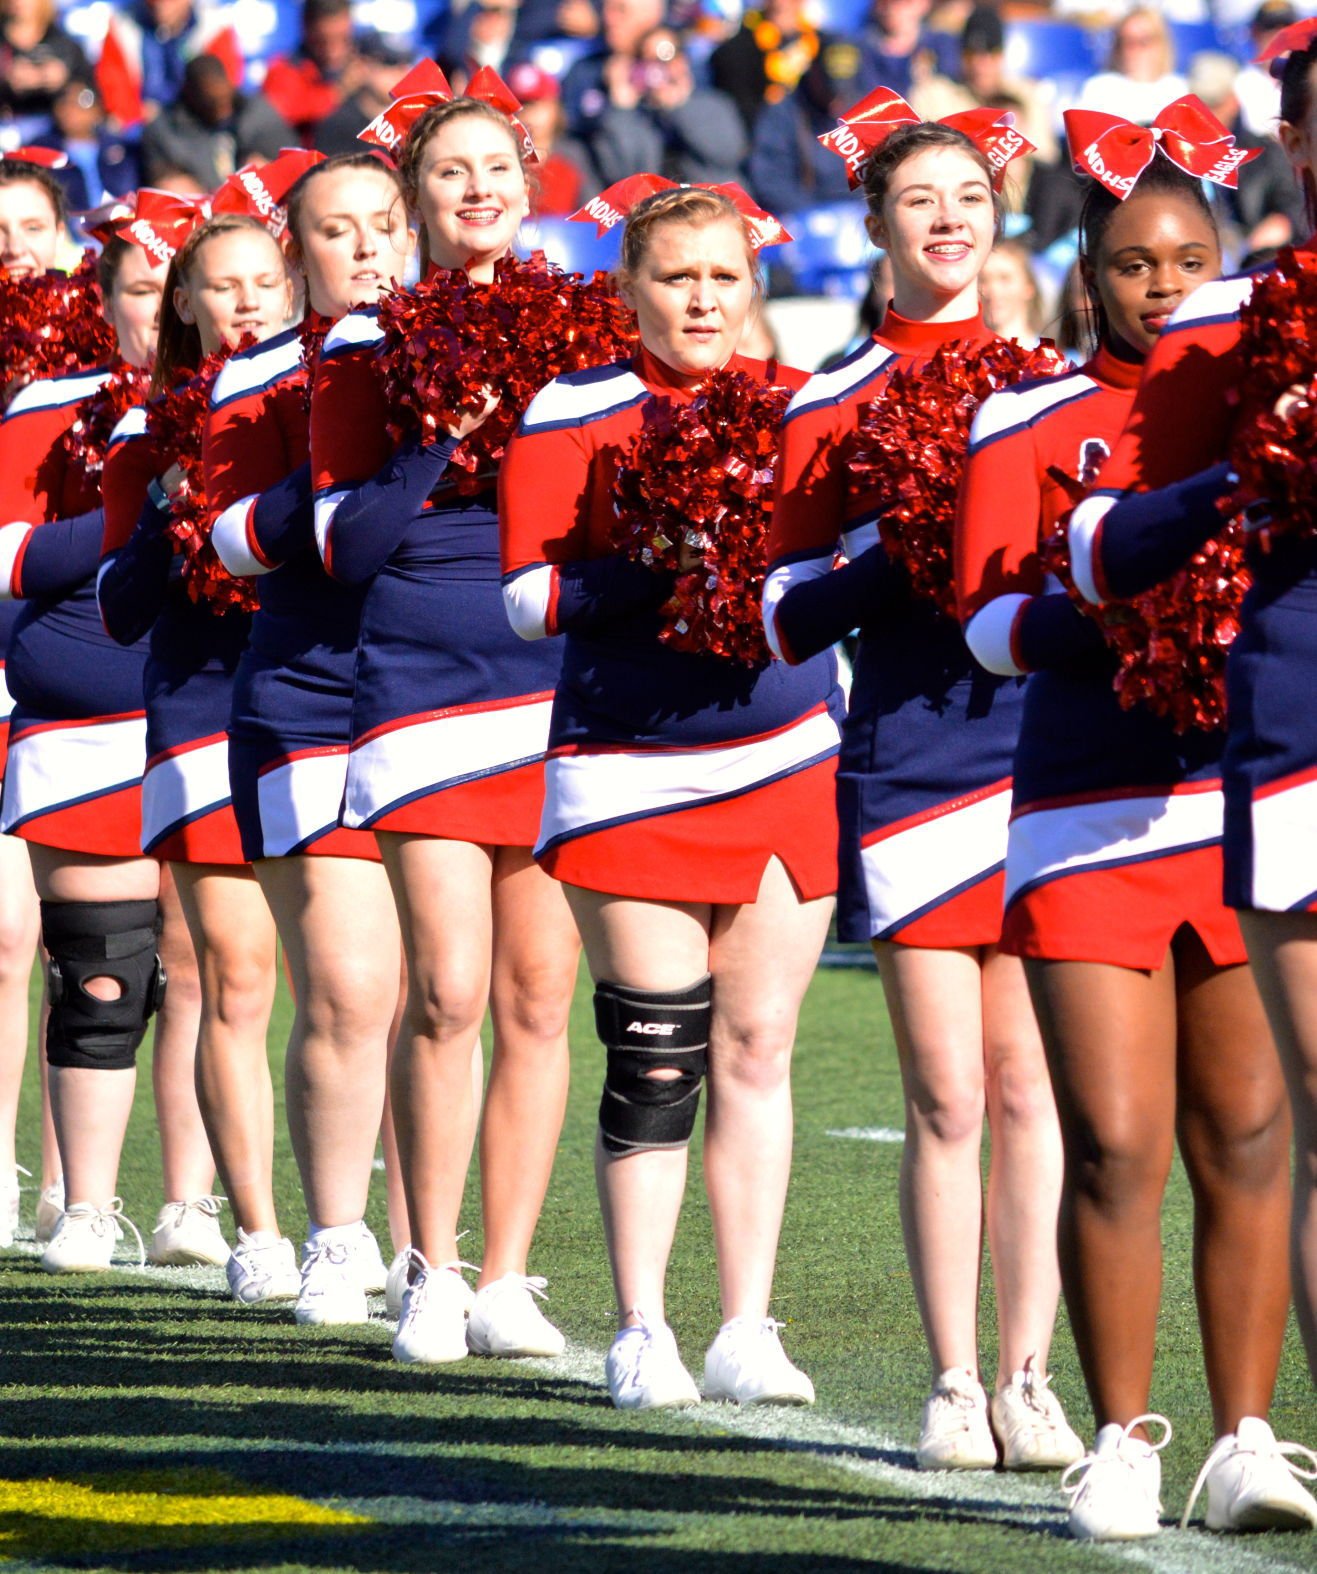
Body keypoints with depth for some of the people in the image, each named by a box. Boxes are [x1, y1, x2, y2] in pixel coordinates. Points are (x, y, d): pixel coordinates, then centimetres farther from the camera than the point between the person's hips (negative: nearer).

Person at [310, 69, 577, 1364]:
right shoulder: (368, 347, 4)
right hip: (427, 695, -3)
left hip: (568, 689, 3)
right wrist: (445, 442, -13)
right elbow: (342, 546, -1)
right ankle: (431, 1277, 2)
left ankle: (506, 1280, 9)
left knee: (540, 993, 2)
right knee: (447, 992, -10)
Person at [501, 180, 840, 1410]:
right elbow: (527, 593, -4)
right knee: (654, 1058, -4)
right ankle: (641, 1333, 5)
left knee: (757, 1046, 4)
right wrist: (655, 574, -18)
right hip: (631, 772, -3)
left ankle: (747, 1330, 11)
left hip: (789, 764, 3)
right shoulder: (571, 417, 0)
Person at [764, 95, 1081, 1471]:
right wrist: (898, 556, -12)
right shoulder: (831, 406, 6)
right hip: (911, 770, -1)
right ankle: (952, 1386, 5)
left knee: (1030, 1085, 0)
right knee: (946, 1098, -2)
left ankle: (1026, 1381, 5)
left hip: (1046, 752, 1)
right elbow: (782, 620, 4)